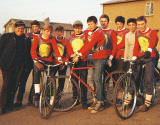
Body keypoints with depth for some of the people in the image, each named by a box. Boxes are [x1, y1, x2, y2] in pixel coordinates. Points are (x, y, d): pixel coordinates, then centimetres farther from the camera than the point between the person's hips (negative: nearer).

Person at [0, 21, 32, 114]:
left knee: (14, 85, 4)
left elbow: (29, 53, 21)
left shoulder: (26, 40, 15)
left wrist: (28, 63, 10)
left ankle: (10, 104, 18)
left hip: (20, 67, 3)